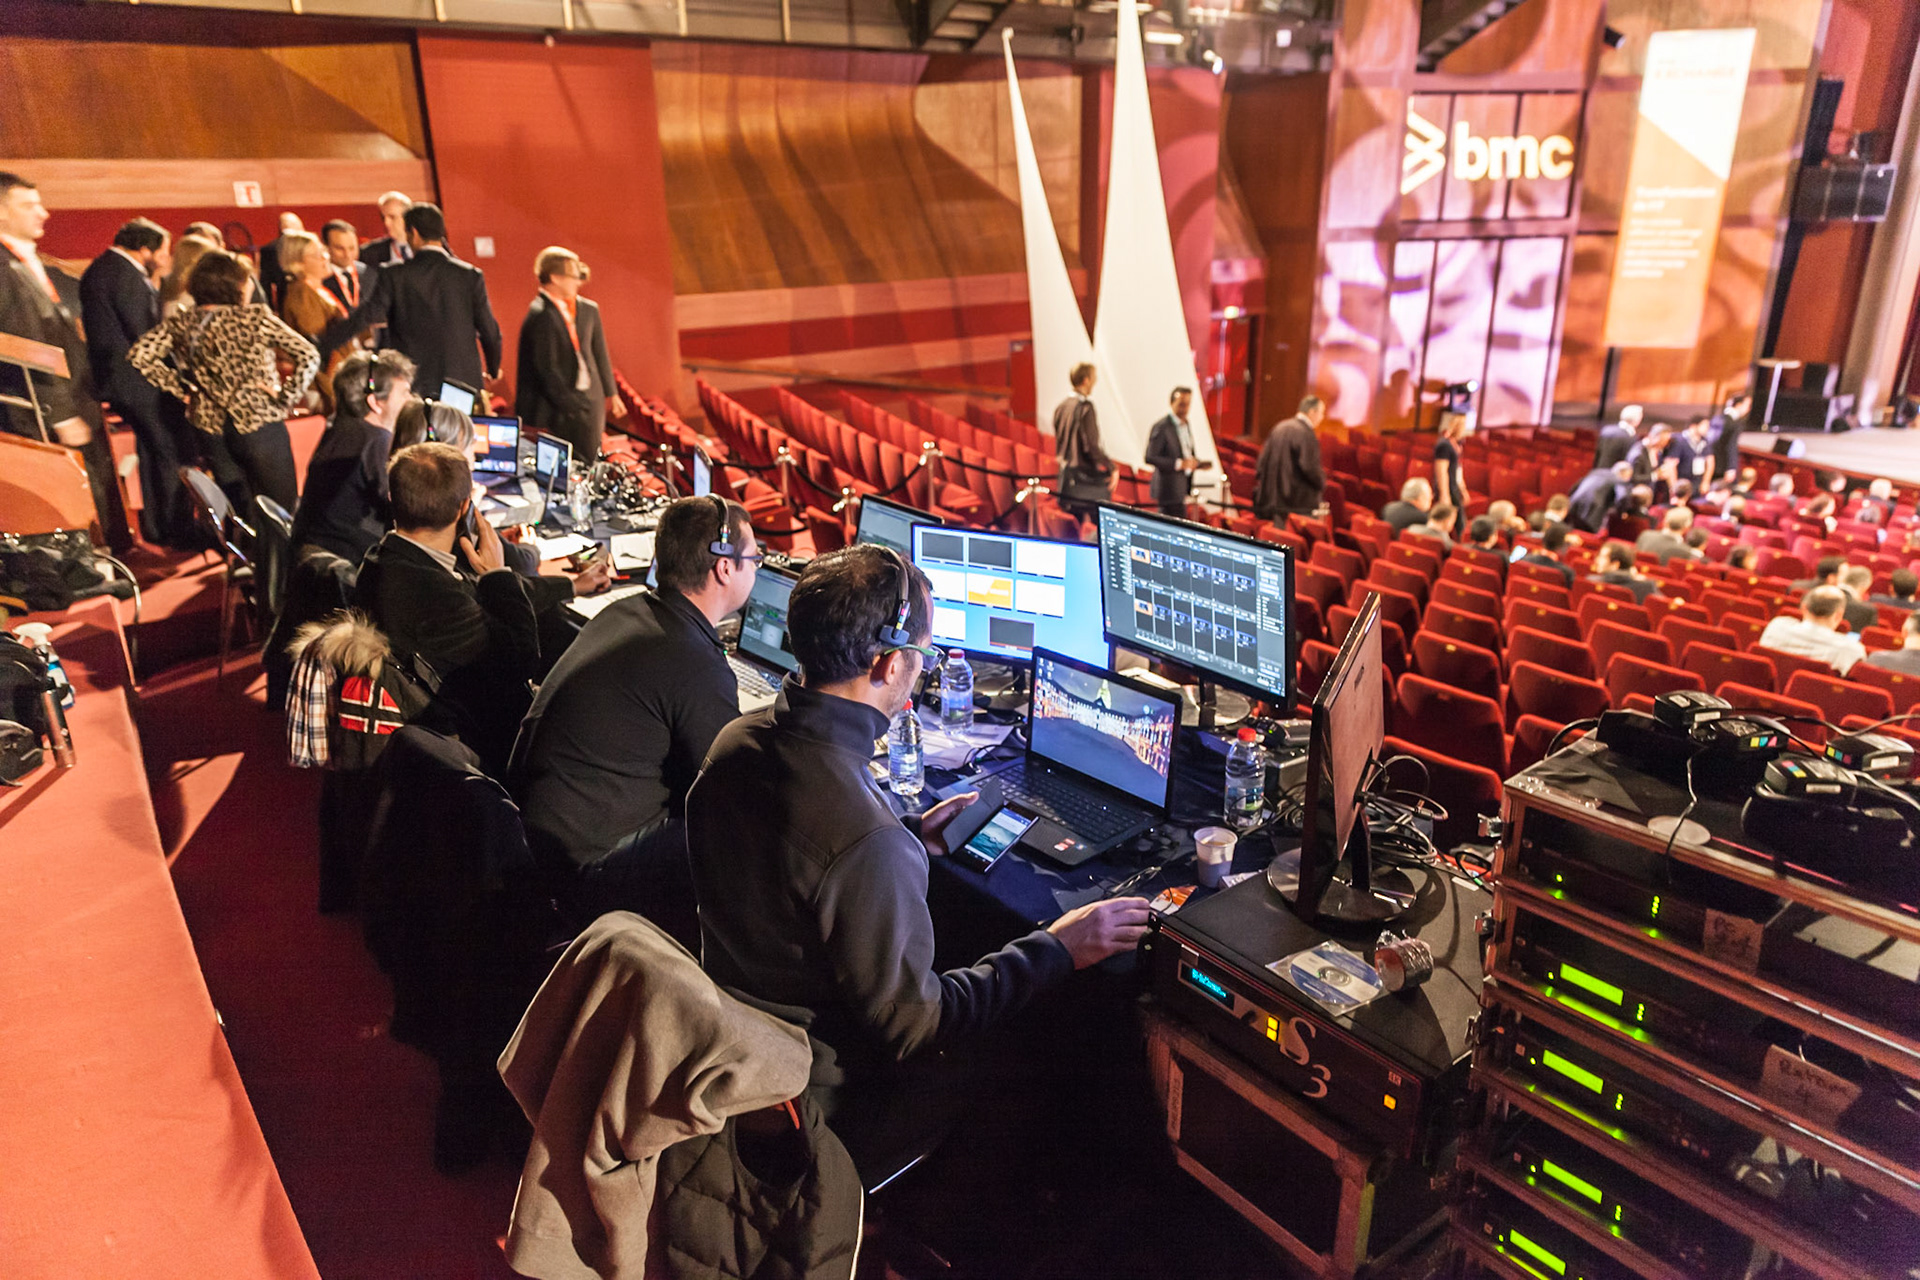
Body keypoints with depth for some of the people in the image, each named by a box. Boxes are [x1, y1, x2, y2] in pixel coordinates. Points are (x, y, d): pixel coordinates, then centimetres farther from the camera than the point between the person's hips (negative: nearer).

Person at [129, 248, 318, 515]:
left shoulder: (179, 325, 2)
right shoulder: (256, 317, -10)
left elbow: (139, 356, -6)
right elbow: (308, 355, -17)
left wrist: (181, 390, 1)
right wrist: (287, 396, -9)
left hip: (212, 430, 5)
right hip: (261, 426, -5)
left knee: (238, 515, 19)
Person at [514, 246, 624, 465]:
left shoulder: (588, 310, 8)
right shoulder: (541, 315, -14)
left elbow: (600, 355, 16)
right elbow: (547, 369, -17)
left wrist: (611, 394, 17)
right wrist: (571, 406, -16)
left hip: (588, 402, 7)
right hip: (556, 409, -7)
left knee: (587, 463, 8)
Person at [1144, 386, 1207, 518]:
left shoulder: (1185, 425, 12)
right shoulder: (1161, 427, -16)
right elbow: (1150, 458, -20)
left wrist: (1196, 461, 3)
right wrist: (1179, 464, -26)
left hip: (1182, 486, 9)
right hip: (1169, 489, -9)